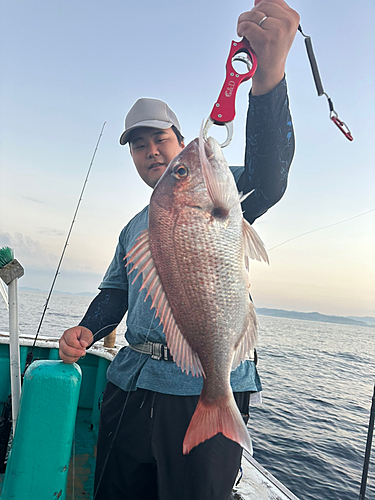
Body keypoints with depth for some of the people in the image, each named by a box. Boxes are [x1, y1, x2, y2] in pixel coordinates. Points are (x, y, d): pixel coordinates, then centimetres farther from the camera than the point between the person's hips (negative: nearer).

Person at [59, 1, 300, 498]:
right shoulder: (134, 228, 21)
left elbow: (265, 182, -22)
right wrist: (87, 330, 2)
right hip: (130, 384, 6)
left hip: (207, 388, -5)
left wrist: (269, 81, -37)